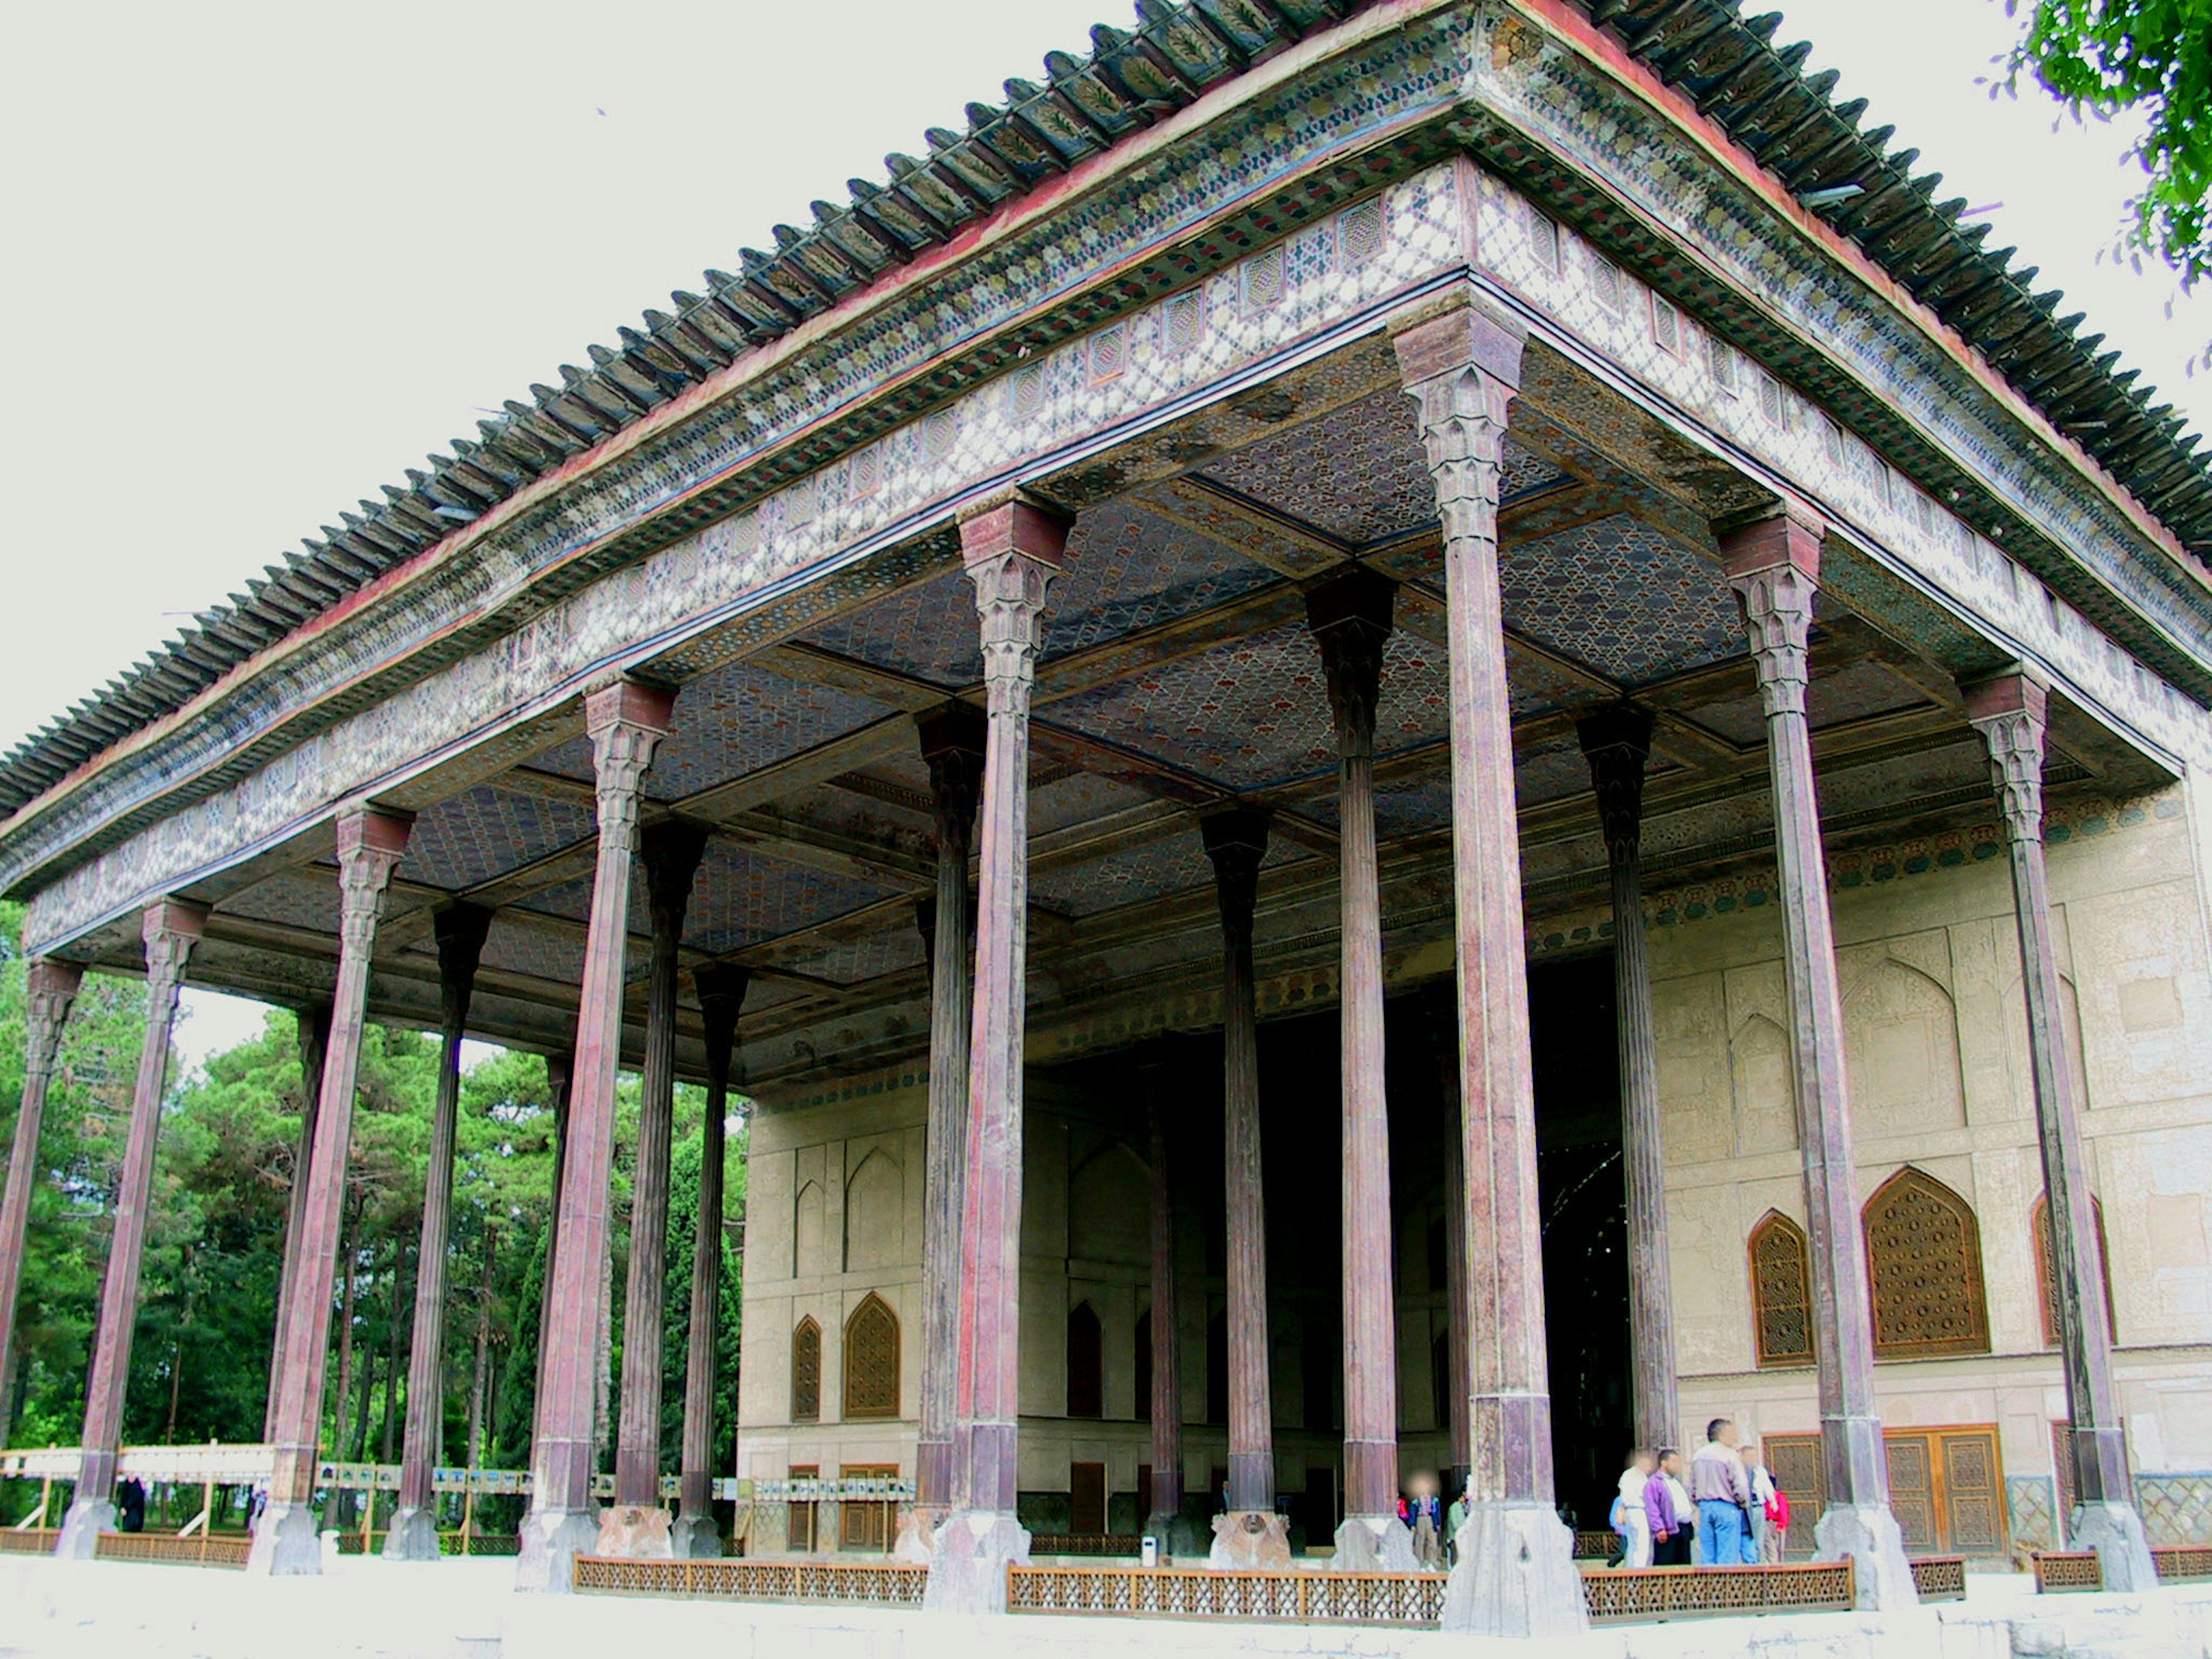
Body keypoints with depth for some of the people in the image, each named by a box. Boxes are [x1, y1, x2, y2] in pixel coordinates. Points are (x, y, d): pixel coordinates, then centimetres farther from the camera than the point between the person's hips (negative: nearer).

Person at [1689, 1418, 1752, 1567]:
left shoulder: (1698, 1456, 9)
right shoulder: (1730, 1455, -10)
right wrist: (1745, 1504, 6)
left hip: (1705, 1508, 6)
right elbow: (1740, 1486, -12)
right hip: (1727, 1509, -6)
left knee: (1706, 1556, 7)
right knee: (1728, 1557, -4)